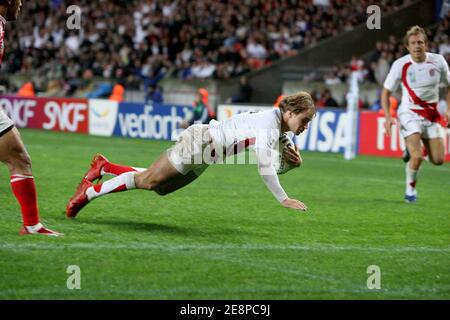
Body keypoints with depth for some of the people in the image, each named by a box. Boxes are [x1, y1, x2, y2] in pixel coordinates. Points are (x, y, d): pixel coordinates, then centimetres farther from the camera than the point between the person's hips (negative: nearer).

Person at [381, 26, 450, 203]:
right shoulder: (400, 65, -11)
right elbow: (386, 91, -1)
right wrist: (387, 117, -12)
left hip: (432, 114, 3)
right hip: (410, 113, -3)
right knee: (417, 157, -20)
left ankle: (413, 149, 29)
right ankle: (410, 189, 7)